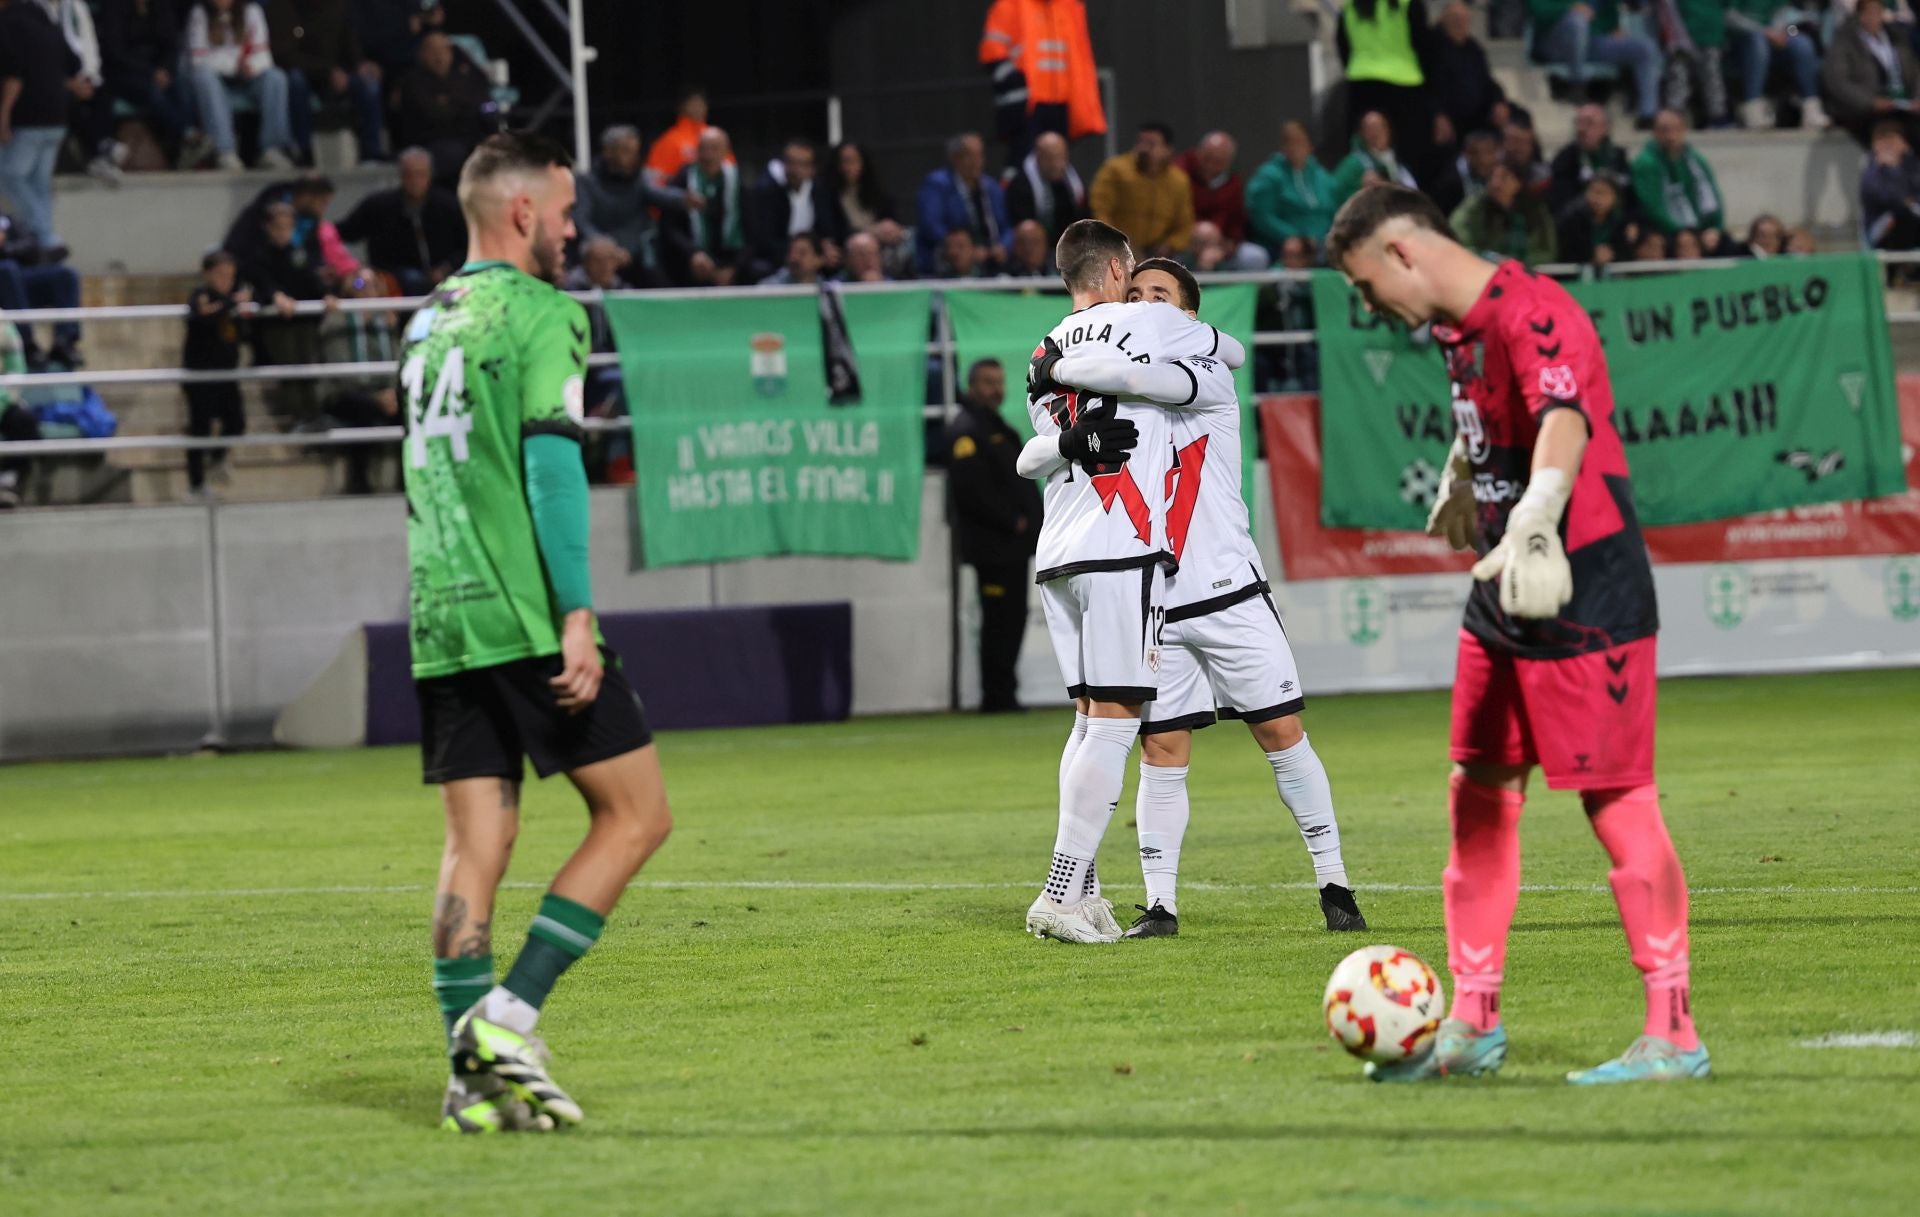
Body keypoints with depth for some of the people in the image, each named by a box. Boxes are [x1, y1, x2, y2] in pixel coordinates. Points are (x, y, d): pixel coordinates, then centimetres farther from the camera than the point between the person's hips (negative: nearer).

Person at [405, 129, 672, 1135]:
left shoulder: (429, 323, 18)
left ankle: (475, 1074, 0)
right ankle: (510, 1014, -9)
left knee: (475, 843, 6)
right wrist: (577, 615, -18)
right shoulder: (539, 313, -7)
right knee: (635, 814, 1)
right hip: (527, 616, -8)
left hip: (442, 626, 8)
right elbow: (552, 464, -16)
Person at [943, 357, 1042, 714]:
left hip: (1014, 545, 10)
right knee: (1000, 621, -9)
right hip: (991, 546, -10)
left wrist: (1031, 519, 6)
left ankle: (1003, 695, 15)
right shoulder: (966, 431, -10)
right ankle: (997, 697, -6)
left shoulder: (997, 428, 21)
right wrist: (1012, 522, -15)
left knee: (1011, 621, 10)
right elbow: (972, 490, -20)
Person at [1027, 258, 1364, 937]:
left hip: (1229, 593, -3)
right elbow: (1035, 459, 2)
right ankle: (1159, 905, 4)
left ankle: (1334, 886, 6)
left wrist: (1066, 370, -14)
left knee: (1282, 733, -2)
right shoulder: (1112, 404, 11)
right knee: (1161, 750, -1)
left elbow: (1148, 377, -24)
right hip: (1154, 604, 3)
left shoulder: (1212, 378, -4)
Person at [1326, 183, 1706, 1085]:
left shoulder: (1529, 314, -20)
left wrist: (1534, 522, -55)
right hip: (1503, 601, 10)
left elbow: (1565, 418, -39)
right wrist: (1459, 483, 50)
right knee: (1478, 798, 11)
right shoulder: (1459, 328, 10)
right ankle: (1471, 1023, 20)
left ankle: (1672, 1036, -1)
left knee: (1616, 803, -6)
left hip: (1585, 594, -10)